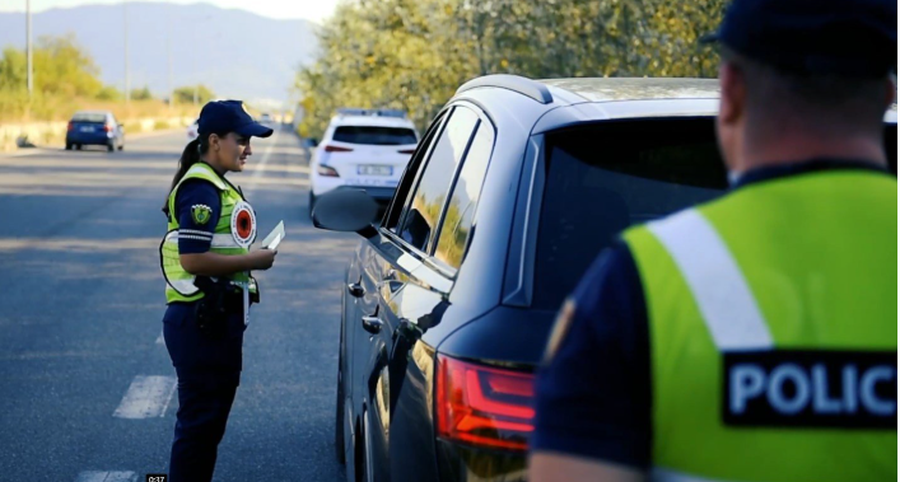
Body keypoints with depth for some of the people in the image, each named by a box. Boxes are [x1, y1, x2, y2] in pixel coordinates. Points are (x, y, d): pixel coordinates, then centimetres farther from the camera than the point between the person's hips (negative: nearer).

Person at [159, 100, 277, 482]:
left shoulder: (219, 187, 15)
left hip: (217, 319, 10)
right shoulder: (200, 189, -17)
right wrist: (252, 261, -17)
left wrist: (249, 256, 8)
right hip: (201, 323, -10)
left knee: (211, 417, 18)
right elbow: (193, 259, -26)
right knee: (199, 420, -4)